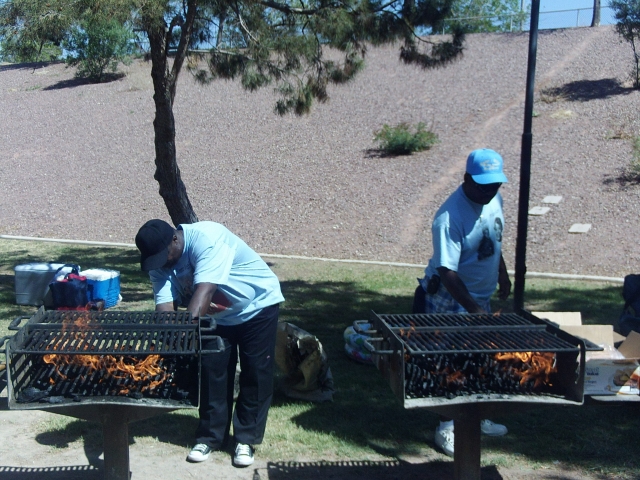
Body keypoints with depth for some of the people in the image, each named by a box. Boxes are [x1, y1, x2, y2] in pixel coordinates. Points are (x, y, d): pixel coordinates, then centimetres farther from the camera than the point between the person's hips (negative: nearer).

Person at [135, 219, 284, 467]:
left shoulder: (206, 238, -34)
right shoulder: (160, 264, -14)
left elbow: (205, 289, -43)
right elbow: (164, 305, -24)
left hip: (257, 306, -5)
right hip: (216, 316, 5)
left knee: (255, 374, -1)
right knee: (212, 372, 2)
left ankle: (246, 439, 10)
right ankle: (210, 436, 15)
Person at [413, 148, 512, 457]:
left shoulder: (494, 200, -1)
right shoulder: (450, 217, -28)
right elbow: (447, 272, -31)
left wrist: (502, 275, 22)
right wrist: (474, 309, -36)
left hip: (481, 296, 8)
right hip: (450, 300, -8)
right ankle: (446, 428, 13)